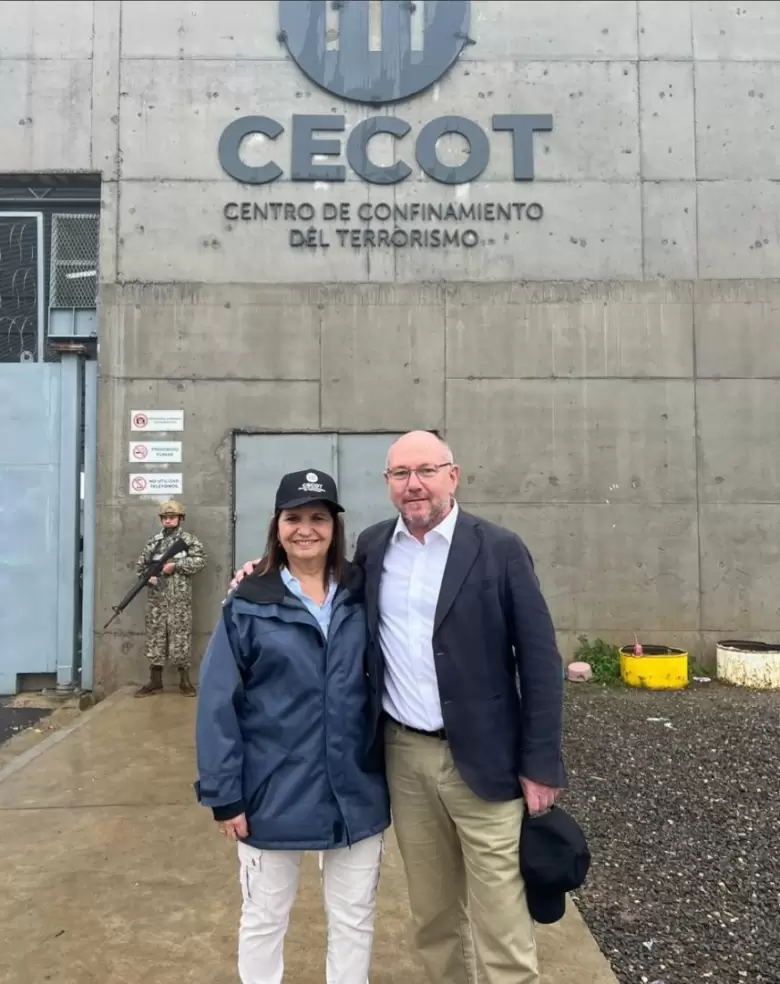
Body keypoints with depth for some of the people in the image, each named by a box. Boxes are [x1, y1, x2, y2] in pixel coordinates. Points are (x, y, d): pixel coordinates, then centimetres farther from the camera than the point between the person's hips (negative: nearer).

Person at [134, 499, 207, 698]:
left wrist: (175, 565, -15)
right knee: (154, 636, 5)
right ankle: (155, 681, 13)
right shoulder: (154, 541, 13)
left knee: (181, 637, -1)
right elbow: (140, 565, 16)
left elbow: (200, 561, -9)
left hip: (180, 599, -4)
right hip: (156, 598, 4)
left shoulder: (189, 539, 2)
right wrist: (147, 576, -4)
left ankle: (184, 680, 7)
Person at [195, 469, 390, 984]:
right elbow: (218, 704, -7)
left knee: (354, 920, 17)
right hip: (273, 794, -2)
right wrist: (224, 794, -8)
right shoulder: (248, 605, -7)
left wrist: (390, 771, 3)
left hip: (357, 791, 2)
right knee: (264, 920, 18)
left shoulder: (361, 597, 0)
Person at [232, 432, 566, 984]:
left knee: (501, 922, 5)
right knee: (432, 911, 19)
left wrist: (541, 765, -9)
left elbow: (541, 661, -7)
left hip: (481, 758, -3)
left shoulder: (500, 549, -9)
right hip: (403, 755, 4)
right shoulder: (372, 546, 4)